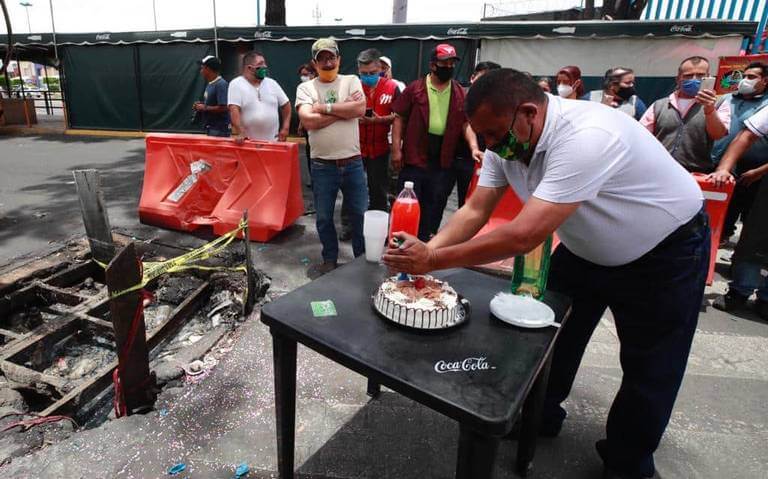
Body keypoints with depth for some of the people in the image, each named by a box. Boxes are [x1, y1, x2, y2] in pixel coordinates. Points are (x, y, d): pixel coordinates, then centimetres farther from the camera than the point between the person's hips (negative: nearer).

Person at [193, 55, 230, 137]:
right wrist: (201, 105, 7)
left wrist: (205, 108, -13)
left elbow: (223, 108, -22)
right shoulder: (210, 84, 15)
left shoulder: (221, 84, -15)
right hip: (210, 128, 10)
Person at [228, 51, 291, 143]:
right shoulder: (236, 84, -5)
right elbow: (234, 110, -15)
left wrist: (285, 128, 3)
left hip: (272, 141, 4)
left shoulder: (271, 83, 8)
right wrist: (240, 133, -26)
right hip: (248, 142, -4)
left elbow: (286, 105, 13)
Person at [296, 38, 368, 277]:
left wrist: (324, 107, -12)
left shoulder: (351, 81, 4)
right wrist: (343, 110, -12)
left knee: (360, 214, 10)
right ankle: (330, 260, 30)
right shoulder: (305, 88, 2)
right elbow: (308, 121, -14)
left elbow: (360, 109, -14)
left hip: (352, 163, 0)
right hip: (322, 166, 0)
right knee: (324, 218, 11)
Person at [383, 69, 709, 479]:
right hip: (586, 248, 7)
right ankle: (539, 417, 36)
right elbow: (475, 211, -15)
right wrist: (427, 249, -31)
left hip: (664, 250, -6)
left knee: (649, 369, 4)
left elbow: (524, 236, -45)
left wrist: (433, 260, -40)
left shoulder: (587, 138, -40)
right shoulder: (507, 140, -15)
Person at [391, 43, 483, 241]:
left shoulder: (460, 93, 7)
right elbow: (399, 119, -1)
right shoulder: (415, 88, -1)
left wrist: (474, 148, -10)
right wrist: (396, 149, -8)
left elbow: (466, 123, 7)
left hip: (444, 160, 3)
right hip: (414, 156, -3)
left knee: (435, 205, 11)